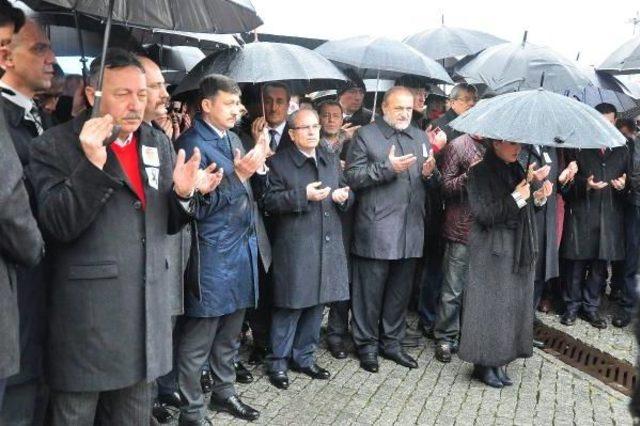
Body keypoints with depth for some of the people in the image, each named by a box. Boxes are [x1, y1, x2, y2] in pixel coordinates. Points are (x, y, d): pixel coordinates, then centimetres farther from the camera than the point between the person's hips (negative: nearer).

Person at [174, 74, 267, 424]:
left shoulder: (233, 138, 14)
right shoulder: (192, 143, -12)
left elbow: (250, 190, 17)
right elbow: (199, 207, -18)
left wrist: (258, 168, -2)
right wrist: (238, 175, -20)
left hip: (242, 247, 8)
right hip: (213, 254, -8)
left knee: (230, 332, 18)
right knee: (198, 339, 2)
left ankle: (224, 391, 34)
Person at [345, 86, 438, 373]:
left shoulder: (420, 137, 17)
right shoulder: (366, 135, 0)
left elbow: (430, 182, 19)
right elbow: (352, 177, -8)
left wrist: (430, 173, -4)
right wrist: (387, 168, -17)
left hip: (411, 228, 5)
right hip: (376, 229, -5)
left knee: (400, 291, 13)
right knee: (370, 290, 2)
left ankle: (391, 342, 26)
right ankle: (367, 345, 16)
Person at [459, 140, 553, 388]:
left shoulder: (515, 170, 13)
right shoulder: (480, 173, -9)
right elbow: (484, 214, -16)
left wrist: (538, 198, 1)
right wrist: (516, 198, -17)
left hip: (519, 250, 7)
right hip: (491, 252, -7)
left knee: (513, 304, 8)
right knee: (490, 305, -2)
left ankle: (499, 362, 18)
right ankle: (484, 364, 10)